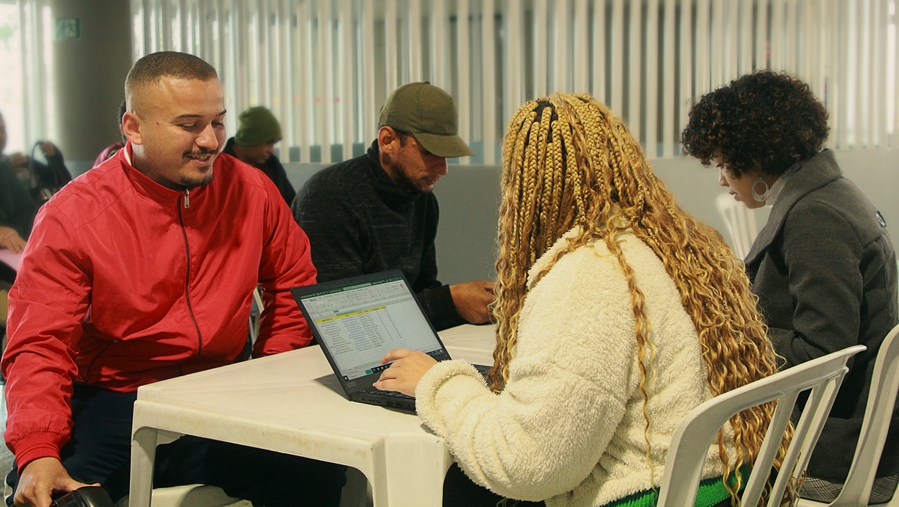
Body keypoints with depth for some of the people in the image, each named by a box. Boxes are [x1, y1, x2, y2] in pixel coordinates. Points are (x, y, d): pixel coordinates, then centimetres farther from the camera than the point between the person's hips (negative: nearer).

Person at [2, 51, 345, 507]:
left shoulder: (251, 191, 2)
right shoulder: (70, 216, -9)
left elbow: (294, 284, 17)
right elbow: (39, 346, -11)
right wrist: (38, 454, -28)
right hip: (111, 401, -3)